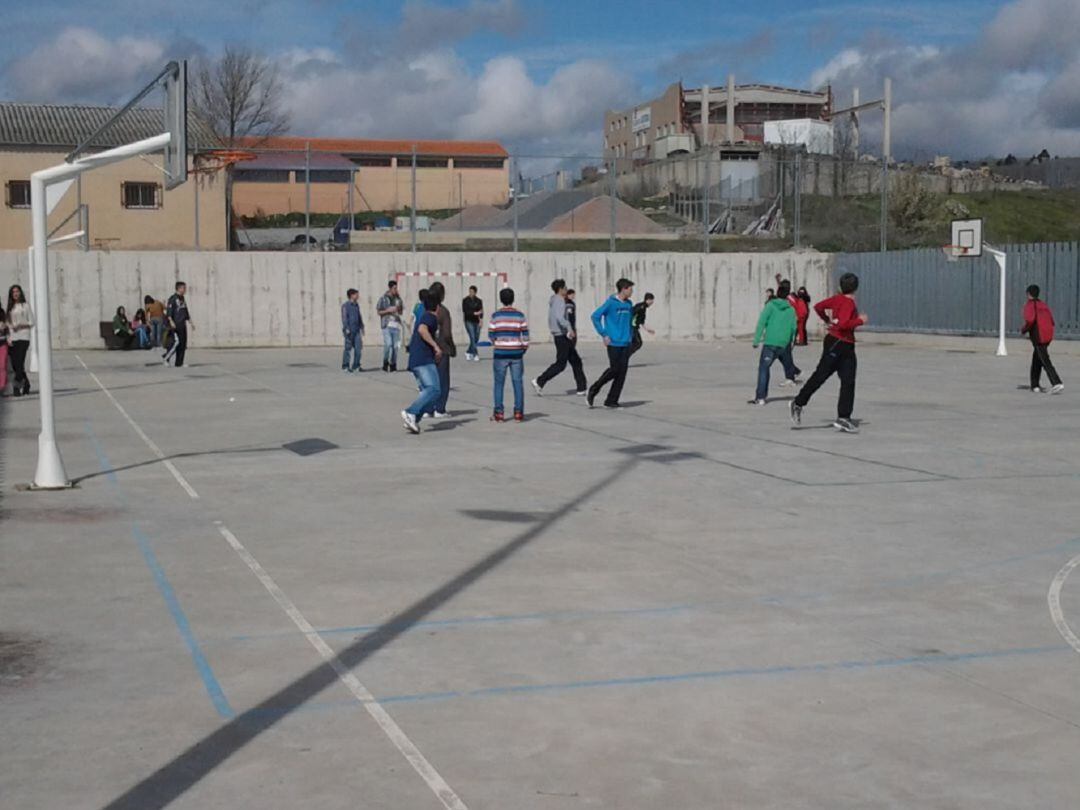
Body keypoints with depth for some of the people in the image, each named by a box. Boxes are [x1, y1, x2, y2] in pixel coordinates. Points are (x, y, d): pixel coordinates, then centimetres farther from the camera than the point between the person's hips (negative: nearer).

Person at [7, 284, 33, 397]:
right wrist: (8, 338, 1)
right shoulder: (10, 308, 14)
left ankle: (17, 387, -11)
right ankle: (26, 384, 20)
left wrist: (22, 325, -15)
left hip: (23, 338, -4)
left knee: (19, 363, -13)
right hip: (13, 339, 4)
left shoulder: (25, 306, 3)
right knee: (14, 364, 3)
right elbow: (8, 324, 13)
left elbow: (32, 323, 2)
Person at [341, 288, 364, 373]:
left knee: (358, 347, 2)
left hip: (356, 330, 7)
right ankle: (345, 366, 3)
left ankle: (356, 366, 9)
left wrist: (362, 327, 25)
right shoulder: (345, 305, -5)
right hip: (349, 330, -7)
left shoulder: (356, 305, 17)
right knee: (348, 348, -4)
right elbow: (344, 317, -11)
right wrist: (346, 328, -18)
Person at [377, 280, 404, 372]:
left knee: (395, 345, 4)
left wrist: (398, 309, -5)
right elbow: (379, 312, 2)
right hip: (387, 325, -4)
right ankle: (385, 362, 3)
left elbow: (401, 312, 18)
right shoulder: (383, 299, 1)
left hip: (396, 324, 4)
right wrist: (388, 310, -12)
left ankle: (393, 364, 14)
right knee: (388, 344, -16)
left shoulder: (398, 299, 11)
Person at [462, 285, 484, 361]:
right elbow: (465, 311, -9)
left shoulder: (479, 301, 4)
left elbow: (481, 310, -3)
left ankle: (468, 352, 28)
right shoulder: (465, 300, -3)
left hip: (477, 322, 3)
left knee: (476, 339, 7)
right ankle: (476, 355, -9)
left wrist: (481, 319, -18)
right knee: (472, 338, -12)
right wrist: (475, 313, -16)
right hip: (469, 321, -3)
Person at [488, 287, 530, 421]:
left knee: (499, 383, 5)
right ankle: (518, 412, 5)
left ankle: (498, 413, 2)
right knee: (518, 382, 6)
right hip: (516, 353, 1)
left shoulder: (496, 316, -3)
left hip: (500, 354, -1)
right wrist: (524, 348, 13)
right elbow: (525, 334, -1)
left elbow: (491, 335, 0)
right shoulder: (519, 315, -1)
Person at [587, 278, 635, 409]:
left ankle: (611, 401, 7)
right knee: (614, 370, -7)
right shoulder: (611, 302, -9)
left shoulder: (628, 304, 10)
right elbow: (595, 316, -9)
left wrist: (629, 335, 15)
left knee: (622, 372, 1)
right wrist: (604, 334, -12)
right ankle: (592, 391, 12)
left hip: (625, 344, 6)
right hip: (614, 343, -6)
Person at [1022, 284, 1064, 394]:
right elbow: (1052, 321, 11)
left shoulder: (1029, 305, -5)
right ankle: (1035, 385, 23)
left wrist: (1023, 330, -5)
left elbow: (1030, 320, -21)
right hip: (1048, 336, 8)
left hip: (1038, 336, -8)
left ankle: (1057, 383, -23)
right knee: (1036, 361, 19)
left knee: (1046, 362, -11)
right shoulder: (1043, 304, 16)